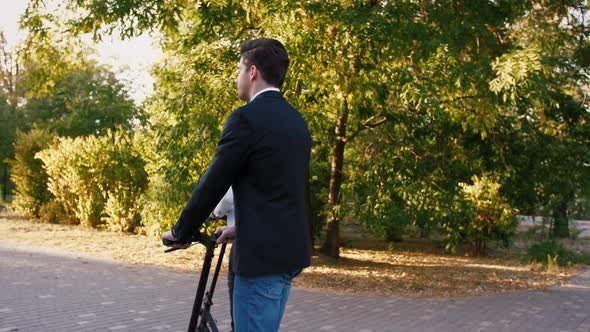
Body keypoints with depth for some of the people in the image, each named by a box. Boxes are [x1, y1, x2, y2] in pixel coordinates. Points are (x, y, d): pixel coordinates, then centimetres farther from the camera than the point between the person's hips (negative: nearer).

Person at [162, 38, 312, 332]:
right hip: (291, 248, 9)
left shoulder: (247, 117, -13)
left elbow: (213, 183, -10)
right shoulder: (296, 120, 13)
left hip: (262, 253, -9)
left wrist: (180, 232, 3)